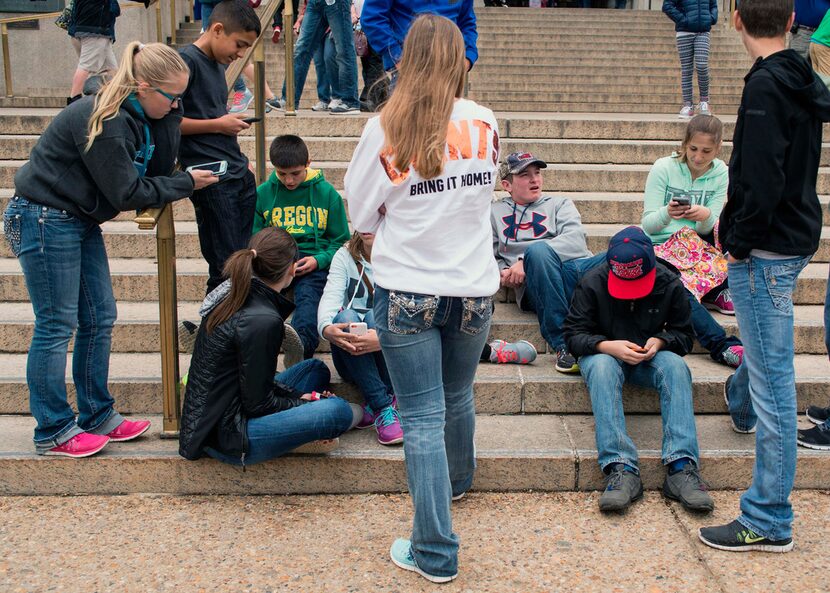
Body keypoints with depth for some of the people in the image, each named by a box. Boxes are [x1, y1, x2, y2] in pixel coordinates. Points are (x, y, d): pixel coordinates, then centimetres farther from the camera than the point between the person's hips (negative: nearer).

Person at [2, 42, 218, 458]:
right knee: (56, 326, -3)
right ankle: (53, 431, 8)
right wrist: (186, 185, -13)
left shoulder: (138, 115, 4)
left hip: (80, 222, 9)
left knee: (99, 321, 10)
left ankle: (98, 416, 21)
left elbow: (158, 169, 1)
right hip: (44, 221, -9)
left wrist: (170, 113, -8)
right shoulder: (105, 121, -24)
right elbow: (127, 192, -21)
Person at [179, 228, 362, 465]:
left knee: (316, 369, 18)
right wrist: (305, 401, -2)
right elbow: (258, 403, -17)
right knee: (337, 411, -19)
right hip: (225, 438, -10)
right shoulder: (262, 320, -23)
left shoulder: (231, 295, 4)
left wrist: (299, 396, 7)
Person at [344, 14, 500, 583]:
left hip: (407, 291, -3)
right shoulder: (484, 122, -4)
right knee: (458, 398, 24)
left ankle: (436, 551, 5)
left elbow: (361, 215, -2)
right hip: (473, 287, 3)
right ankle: (457, 481, 50)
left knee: (422, 417, 3)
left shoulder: (386, 128, -12)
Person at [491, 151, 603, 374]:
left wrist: (525, 262, -8)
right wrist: (504, 271, -2)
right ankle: (563, 344, -38)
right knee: (539, 249, -38)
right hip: (536, 285, -1)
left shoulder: (560, 204, 27)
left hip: (578, 267, 1)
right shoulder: (495, 212, 29)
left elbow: (575, 240, 6)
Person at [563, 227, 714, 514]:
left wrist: (661, 342, -19)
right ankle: (621, 468, -48)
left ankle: (681, 467, -41)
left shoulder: (669, 284, -7)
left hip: (650, 356, 2)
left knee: (676, 366, -31)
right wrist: (608, 346, -29)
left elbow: (684, 335, 4)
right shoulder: (592, 283, -12)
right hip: (604, 353, -2)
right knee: (602, 367, -37)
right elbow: (573, 334, -10)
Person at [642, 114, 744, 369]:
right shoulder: (664, 168, -7)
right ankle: (722, 345, -44)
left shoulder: (720, 173, 3)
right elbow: (647, 224, -10)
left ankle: (716, 293, -14)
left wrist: (706, 216, -29)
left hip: (698, 246, 4)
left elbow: (709, 228, -4)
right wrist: (667, 213, -33)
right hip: (660, 248, -4)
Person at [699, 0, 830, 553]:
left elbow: (763, 179, -26)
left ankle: (769, 522, 2)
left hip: (766, 248, -10)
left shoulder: (766, 84, -19)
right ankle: (741, 404, 65)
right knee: (763, 345, 35)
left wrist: (739, 240, -13)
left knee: (773, 380, -5)